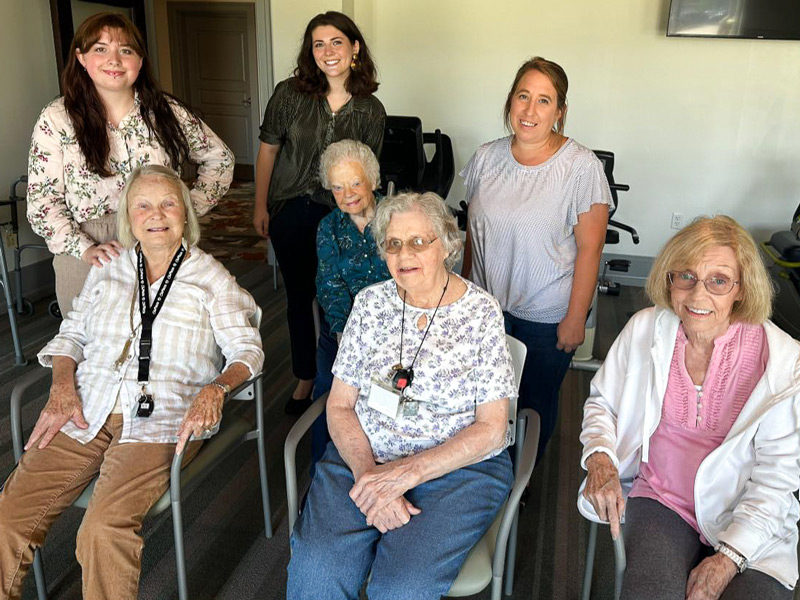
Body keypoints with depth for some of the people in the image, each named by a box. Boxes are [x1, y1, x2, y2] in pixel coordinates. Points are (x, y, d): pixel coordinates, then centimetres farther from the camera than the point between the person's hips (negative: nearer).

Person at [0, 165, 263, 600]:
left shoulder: (211, 278, 6)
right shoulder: (107, 271, 18)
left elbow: (247, 349, 1)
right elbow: (71, 333, 21)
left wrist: (215, 389, -18)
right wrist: (62, 387, 2)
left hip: (161, 421, -4)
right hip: (85, 413, 4)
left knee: (104, 530, -25)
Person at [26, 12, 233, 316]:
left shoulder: (167, 111, 1)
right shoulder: (56, 120, -3)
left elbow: (220, 158, 10)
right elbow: (42, 201, -3)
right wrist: (84, 249, -15)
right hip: (86, 261, 0)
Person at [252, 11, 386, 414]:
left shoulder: (371, 111, -4)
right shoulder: (290, 94, -7)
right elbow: (268, 149, 1)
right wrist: (260, 206, 1)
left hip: (339, 215, 0)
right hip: (291, 212, 1)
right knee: (299, 297, 12)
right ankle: (305, 378, 30)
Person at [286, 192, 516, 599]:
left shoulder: (481, 313, -5)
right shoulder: (371, 302, 4)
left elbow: (491, 428, -7)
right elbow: (340, 404, 4)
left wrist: (407, 472, -17)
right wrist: (367, 473, -14)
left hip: (458, 469, -2)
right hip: (362, 455, 2)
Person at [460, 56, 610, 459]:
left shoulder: (582, 167, -14)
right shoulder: (486, 158, -1)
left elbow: (589, 248, -13)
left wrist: (575, 319, -13)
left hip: (547, 315, -3)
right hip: (486, 304, 4)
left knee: (536, 402, 13)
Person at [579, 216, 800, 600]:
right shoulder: (644, 330, -6)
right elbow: (602, 402, 8)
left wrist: (729, 557, -13)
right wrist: (599, 459, -11)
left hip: (751, 522, 0)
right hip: (661, 499, 0)